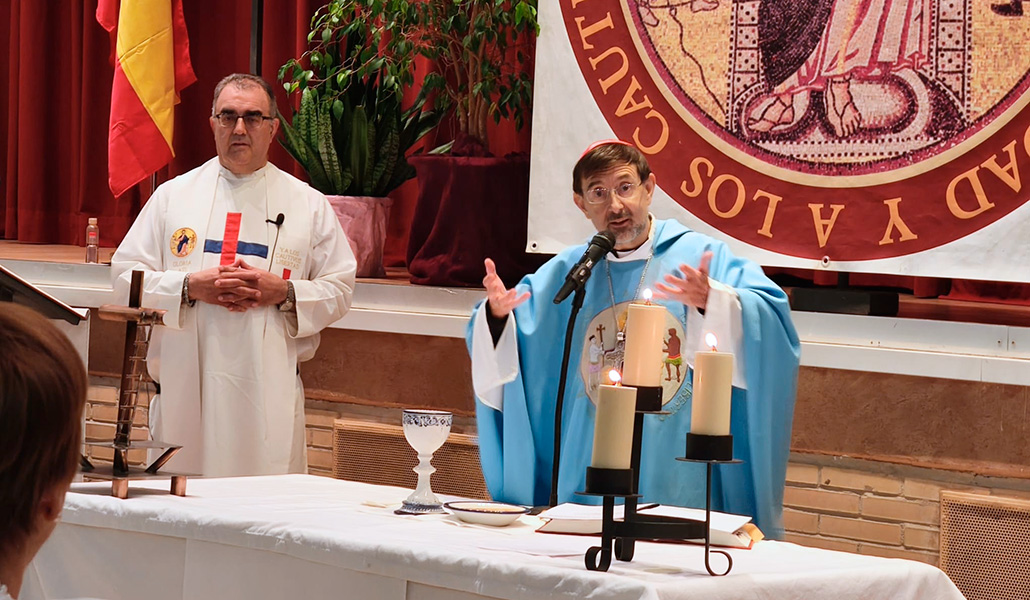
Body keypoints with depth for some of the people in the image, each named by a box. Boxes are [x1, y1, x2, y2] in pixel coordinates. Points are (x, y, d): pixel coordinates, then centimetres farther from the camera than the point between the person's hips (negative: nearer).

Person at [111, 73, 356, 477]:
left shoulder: (308, 205, 9)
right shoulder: (174, 196, 9)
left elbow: (340, 287, 9)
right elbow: (126, 274, 7)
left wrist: (283, 292, -9)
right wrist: (190, 287, -10)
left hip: (270, 393, 0)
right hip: (186, 388, 0)